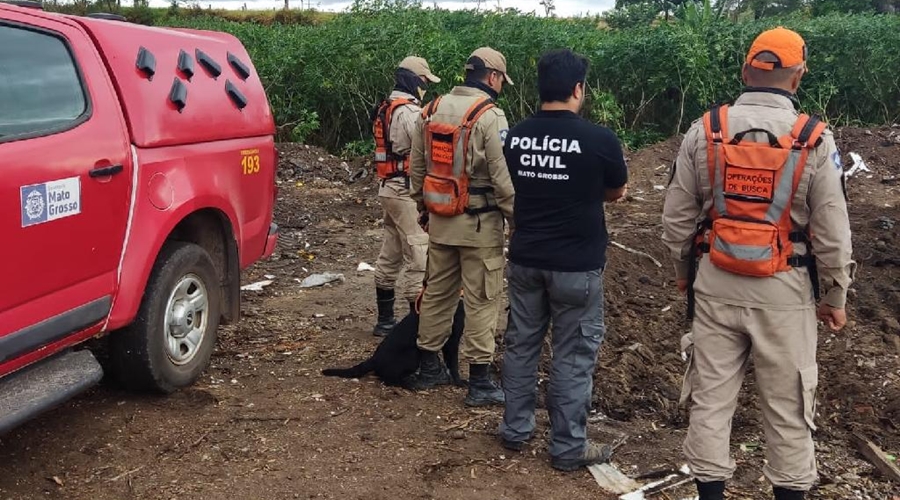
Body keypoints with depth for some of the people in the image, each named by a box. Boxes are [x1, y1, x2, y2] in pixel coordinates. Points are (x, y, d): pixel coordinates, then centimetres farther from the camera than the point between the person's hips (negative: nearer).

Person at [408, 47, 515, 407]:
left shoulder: (433, 109, 7)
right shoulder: (490, 116, -15)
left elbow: (416, 167, 12)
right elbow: (503, 179, -18)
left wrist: (424, 208, 22)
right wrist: (518, 222, -8)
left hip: (441, 219, 7)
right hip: (479, 223, -7)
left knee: (437, 293, 16)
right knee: (481, 302, 1)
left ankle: (428, 368, 27)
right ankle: (480, 383, 8)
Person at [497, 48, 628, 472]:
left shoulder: (515, 136, -2)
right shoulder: (599, 139, -14)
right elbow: (616, 193, 4)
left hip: (524, 258, 5)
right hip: (576, 265, -4)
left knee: (521, 343, 16)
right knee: (573, 355, 6)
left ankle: (515, 429, 29)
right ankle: (568, 447, 16)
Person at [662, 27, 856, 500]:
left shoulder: (704, 131, -4)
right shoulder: (815, 139, -9)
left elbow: (676, 217, 2)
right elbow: (831, 231, -6)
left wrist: (683, 270, 17)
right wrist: (836, 295, 7)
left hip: (716, 284, 2)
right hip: (783, 291, -1)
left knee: (711, 396, 11)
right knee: (787, 406, 12)